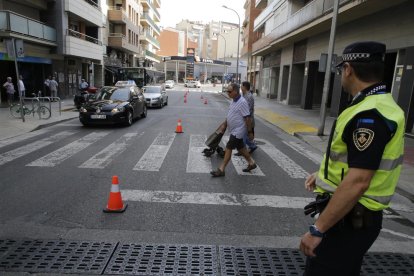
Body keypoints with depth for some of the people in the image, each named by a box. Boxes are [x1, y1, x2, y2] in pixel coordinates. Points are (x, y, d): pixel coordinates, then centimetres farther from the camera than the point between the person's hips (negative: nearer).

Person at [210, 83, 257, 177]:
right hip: (235, 130, 9)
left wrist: (250, 132, -17)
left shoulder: (242, 102, -20)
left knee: (228, 149, -7)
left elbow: (247, 118, -20)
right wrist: (224, 124, 20)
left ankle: (221, 170, 0)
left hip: (238, 131, -9)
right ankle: (251, 163, 34)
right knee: (240, 147, 18)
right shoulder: (234, 101, 8)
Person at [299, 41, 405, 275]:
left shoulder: (370, 115, -26)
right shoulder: (381, 105, 8)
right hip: (358, 216, 10)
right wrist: (324, 175, 20)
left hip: (348, 219, -10)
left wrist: (317, 230, -27)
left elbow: (357, 182, -32)